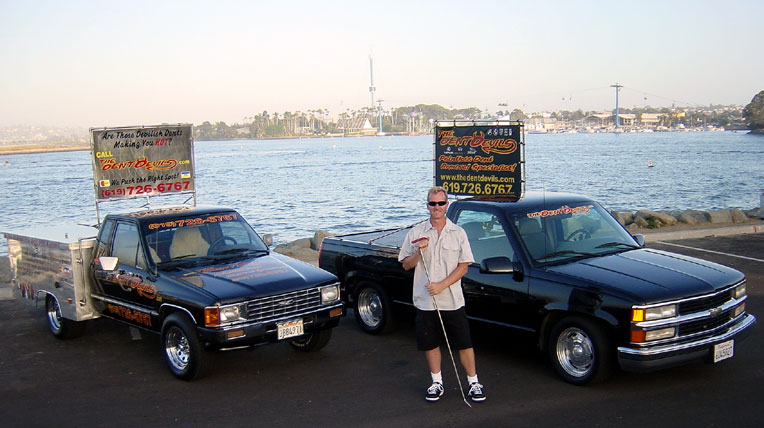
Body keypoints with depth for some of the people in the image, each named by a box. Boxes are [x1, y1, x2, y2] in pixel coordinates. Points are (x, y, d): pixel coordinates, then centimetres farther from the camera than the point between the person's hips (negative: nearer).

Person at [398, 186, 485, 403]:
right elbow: (406, 265, 7)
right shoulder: (416, 233, 4)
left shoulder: (458, 233, 1)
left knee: (464, 343, 2)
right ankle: (437, 382, 25)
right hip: (425, 301, 1)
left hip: (453, 301, -1)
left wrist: (442, 285, -14)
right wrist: (418, 253, -14)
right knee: (430, 344, 10)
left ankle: (474, 382, 15)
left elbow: (463, 266, -2)